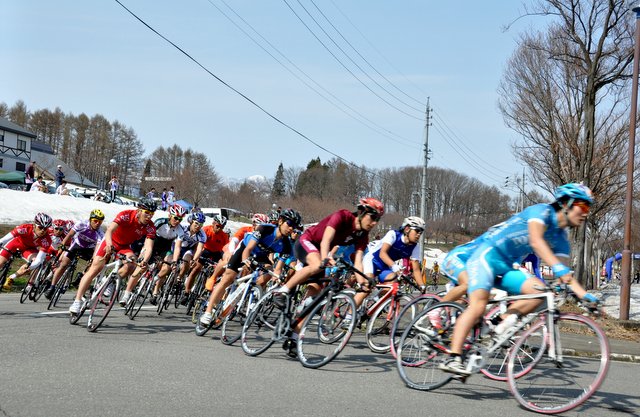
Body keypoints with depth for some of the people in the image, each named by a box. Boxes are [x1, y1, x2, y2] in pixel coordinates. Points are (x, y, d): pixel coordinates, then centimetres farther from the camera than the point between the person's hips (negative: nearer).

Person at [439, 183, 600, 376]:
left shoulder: (561, 238, 9)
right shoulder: (542, 211, -13)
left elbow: (565, 273, 6)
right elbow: (536, 241, -32)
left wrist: (584, 294, -8)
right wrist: (558, 267, -44)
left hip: (507, 267, 8)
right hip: (487, 254, -8)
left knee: (540, 291, -15)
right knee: (478, 306, -24)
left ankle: (501, 325, -7)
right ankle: (453, 358, -28)